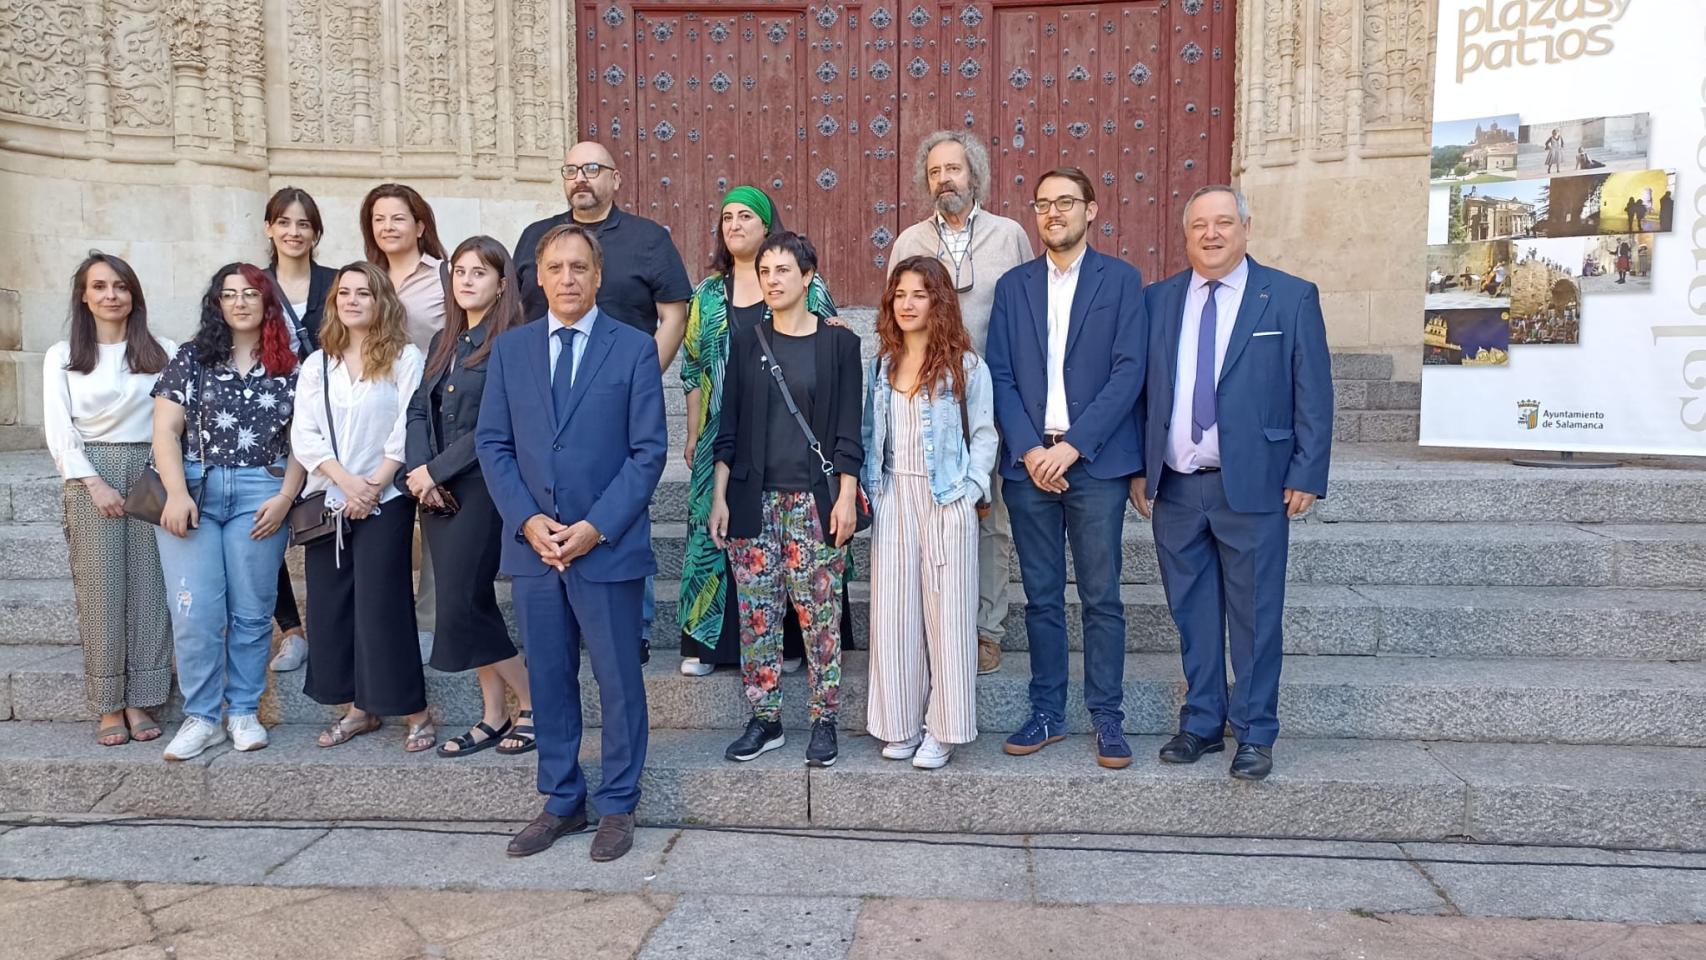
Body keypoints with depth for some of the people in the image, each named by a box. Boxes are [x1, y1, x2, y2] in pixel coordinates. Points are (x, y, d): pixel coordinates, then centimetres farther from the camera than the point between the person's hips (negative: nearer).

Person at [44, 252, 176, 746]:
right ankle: (107, 705, 7)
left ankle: (141, 701, 9)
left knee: (148, 586, 1)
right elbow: (58, 430, 1)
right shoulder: (62, 356, 7)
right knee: (100, 589, -1)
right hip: (91, 478, 0)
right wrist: (94, 483, -9)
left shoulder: (164, 352, 6)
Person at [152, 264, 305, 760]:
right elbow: (165, 430, 2)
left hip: (260, 496, 0)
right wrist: (176, 494, -10)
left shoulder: (289, 369, 9)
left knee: (252, 610, 3)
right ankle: (201, 717, 6)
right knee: (195, 611, -5)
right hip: (192, 491, 0)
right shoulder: (190, 358, 8)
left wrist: (284, 498, -7)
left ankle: (244, 712, 15)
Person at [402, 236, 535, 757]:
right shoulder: (443, 342, 15)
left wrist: (436, 470, -12)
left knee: (463, 606, -7)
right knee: (472, 603, 9)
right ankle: (494, 717, 18)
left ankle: (532, 703, 9)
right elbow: (419, 410, 10)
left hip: (481, 489, -7)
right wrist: (419, 470, -6)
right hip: (437, 492, 7)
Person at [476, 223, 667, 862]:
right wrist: (527, 520, -7)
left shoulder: (634, 349, -1)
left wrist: (596, 527, -13)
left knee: (619, 681, 5)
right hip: (532, 545, 3)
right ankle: (562, 802, 26)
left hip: (609, 546, -3)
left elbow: (648, 451, -5)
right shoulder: (509, 350, 9)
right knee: (548, 679, 12)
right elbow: (492, 444, 7)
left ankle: (617, 806, 20)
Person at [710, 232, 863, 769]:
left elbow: (848, 429, 0)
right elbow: (729, 428, 9)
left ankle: (824, 721, 12)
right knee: (756, 614, 5)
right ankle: (764, 721, 17)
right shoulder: (746, 343, 9)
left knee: (819, 613, -1)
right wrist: (719, 496, 3)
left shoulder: (838, 343, 2)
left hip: (815, 498, -2)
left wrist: (846, 498, -6)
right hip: (753, 498, 3)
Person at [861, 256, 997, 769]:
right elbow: (869, 436, 15)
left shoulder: (965, 366, -2)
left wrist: (969, 491, -9)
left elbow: (984, 436, 0)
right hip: (892, 500, 4)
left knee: (946, 612, 0)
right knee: (893, 612, 5)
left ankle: (943, 730, 11)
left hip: (946, 502, -4)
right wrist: (870, 489, 3)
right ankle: (901, 724, 17)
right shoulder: (881, 366, 11)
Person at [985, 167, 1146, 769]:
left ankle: (1107, 717, 13)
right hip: (1029, 461, 3)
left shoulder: (1121, 280, 4)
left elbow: (1129, 371, -5)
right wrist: (1029, 450, -8)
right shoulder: (1013, 285, 12)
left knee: (1101, 596, 2)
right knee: (1041, 597, 9)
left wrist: (1072, 445, -13)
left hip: (1095, 460, -2)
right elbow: (1000, 376, 6)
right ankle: (1047, 713, 19)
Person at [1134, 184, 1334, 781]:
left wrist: (1307, 476, -6)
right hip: (1174, 487, 3)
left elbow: (1313, 395, -1)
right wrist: (1137, 469, 6)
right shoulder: (1158, 300, 9)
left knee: (1254, 615, 4)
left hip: (1252, 486, -3)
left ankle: (1255, 734, 18)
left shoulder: (1291, 298, 0)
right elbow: (1141, 389, 11)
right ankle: (1201, 723, 24)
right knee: (1191, 613, 11)